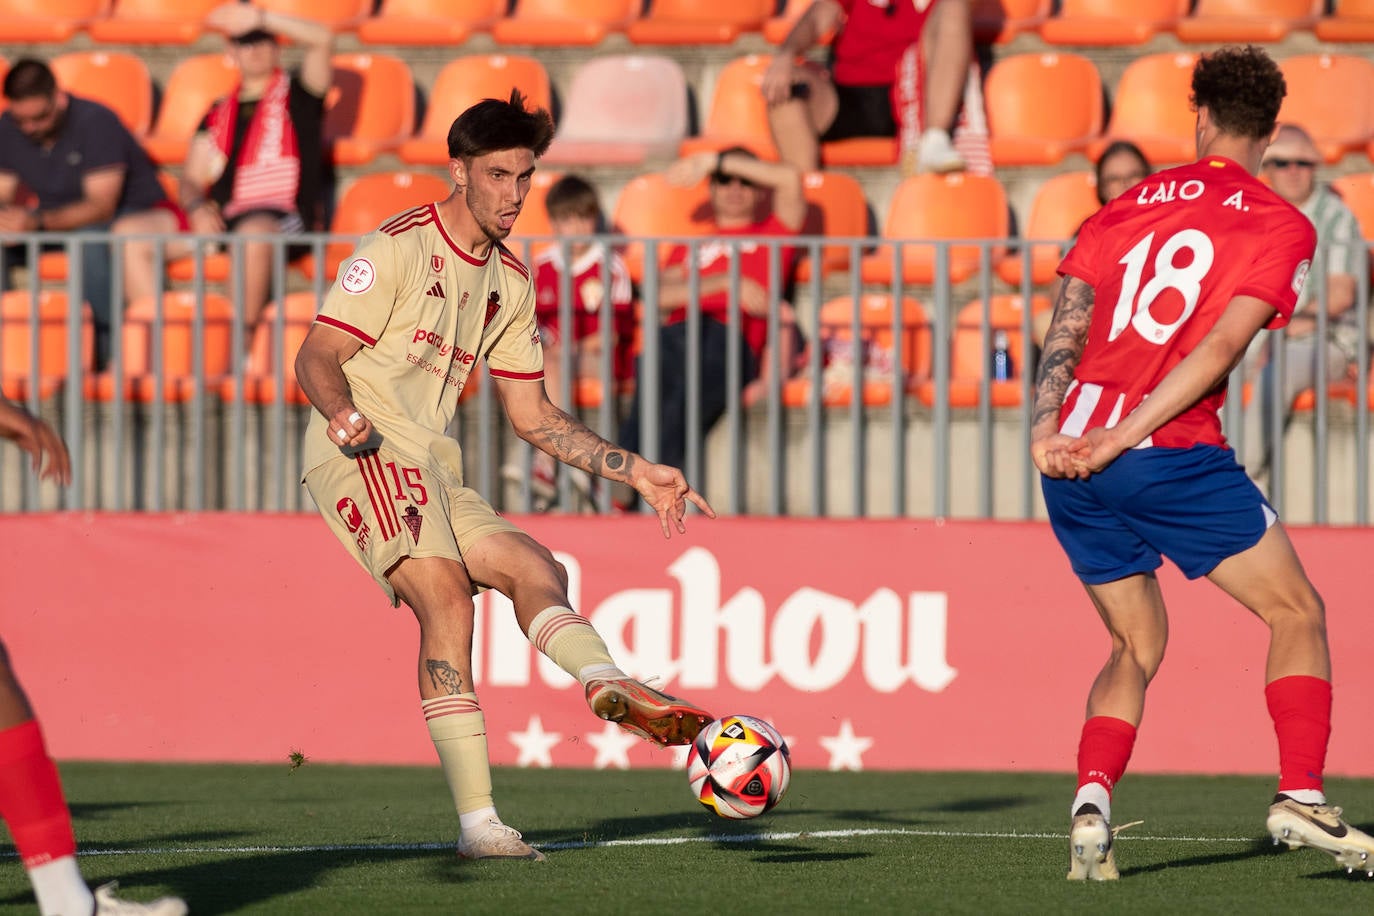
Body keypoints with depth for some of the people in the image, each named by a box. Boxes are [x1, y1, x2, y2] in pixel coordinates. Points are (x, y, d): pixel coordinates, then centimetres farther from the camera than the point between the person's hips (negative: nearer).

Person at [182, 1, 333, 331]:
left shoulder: (297, 95, 13)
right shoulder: (219, 114, 25)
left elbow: (322, 40, -5)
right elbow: (192, 180, 19)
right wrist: (197, 208, -5)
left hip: (282, 218, -5)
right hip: (223, 222, 5)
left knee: (253, 232, -42)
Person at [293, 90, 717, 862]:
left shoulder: (510, 283, 17)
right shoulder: (399, 249, -6)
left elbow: (533, 414, 23)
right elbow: (318, 356, -10)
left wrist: (639, 473, 17)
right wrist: (342, 412, -33)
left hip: (431, 469, 9)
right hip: (364, 453, -9)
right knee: (448, 601, -24)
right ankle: (478, 822, -30)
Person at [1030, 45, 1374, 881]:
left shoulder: (1129, 208, 18)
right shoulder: (1281, 225, 4)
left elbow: (1066, 329, 4)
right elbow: (1220, 348, -10)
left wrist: (1046, 430, -6)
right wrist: (1121, 438, -14)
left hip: (1072, 462, 5)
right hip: (1173, 458, -5)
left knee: (1137, 646, 19)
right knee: (1297, 614, 10)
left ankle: (1091, 803, 0)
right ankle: (1301, 798, -3)